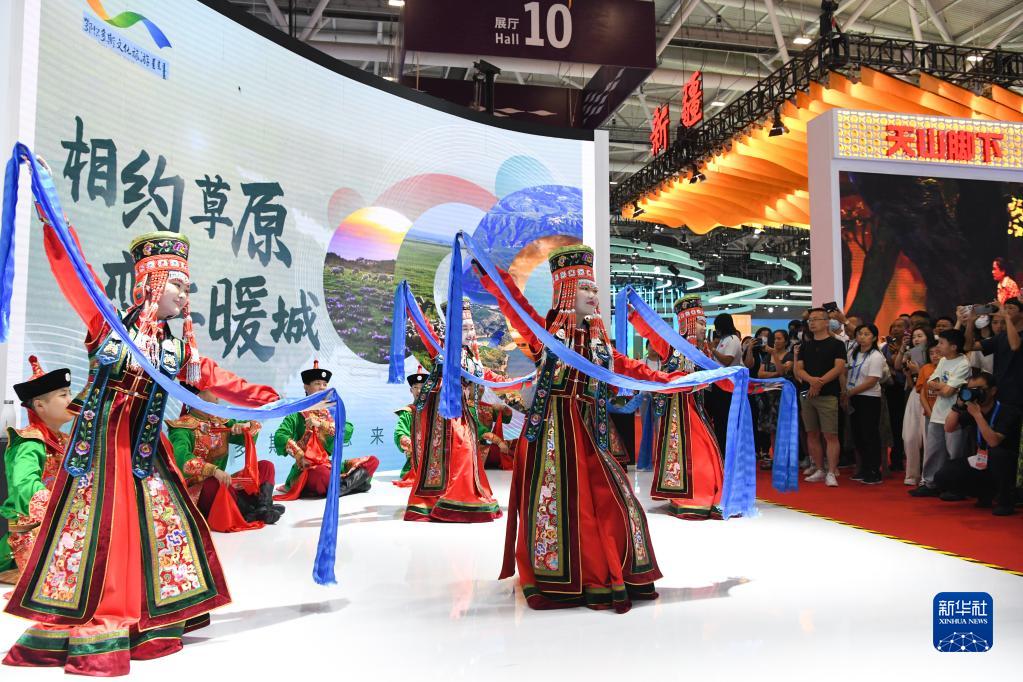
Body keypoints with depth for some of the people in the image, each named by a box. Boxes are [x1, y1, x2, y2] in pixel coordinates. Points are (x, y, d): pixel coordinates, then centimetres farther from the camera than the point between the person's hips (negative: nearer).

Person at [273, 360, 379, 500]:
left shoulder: (331, 413, 15)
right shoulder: (297, 414, 2)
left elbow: (348, 431, -3)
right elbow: (279, 437, -13)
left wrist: (320, 424, -13)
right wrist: (301, 456, -22)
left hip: (331, 466, 5)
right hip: (307, 471, -5)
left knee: (372, 461, -7)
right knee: (320, 473, -40)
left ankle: (340, 486, -24)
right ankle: (354, 481, -17)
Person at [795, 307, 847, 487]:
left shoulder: (836, 344, 2)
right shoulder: (805, 345, 16)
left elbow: (839, 368, -9)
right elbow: (798, 369, 7)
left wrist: (820, 382, -16)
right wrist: (811, 379, -14)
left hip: (828, 395, -5)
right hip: (807, 394, 5)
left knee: (830, 435, -8)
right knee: (812, 434, 8)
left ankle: (831, 473, -6)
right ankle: (819, 470, 17)